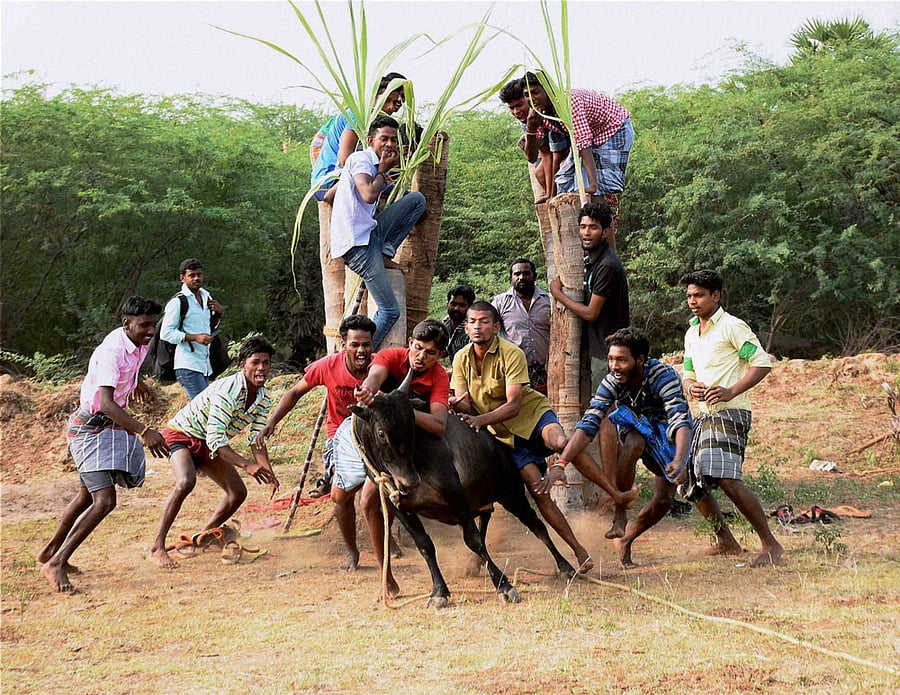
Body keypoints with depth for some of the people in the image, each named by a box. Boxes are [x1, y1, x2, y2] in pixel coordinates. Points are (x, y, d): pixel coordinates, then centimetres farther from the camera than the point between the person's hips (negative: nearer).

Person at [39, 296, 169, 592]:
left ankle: (50, 552, 39)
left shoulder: (141, 343, -1)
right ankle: (55, 563, -11)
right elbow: (106, 403, -39)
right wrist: (143, 431, -48)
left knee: (87, 495, 21)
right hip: (92, 426, -9)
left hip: (114, 424, 10)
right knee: (105, 500, -19)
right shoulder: (112, 351, -28)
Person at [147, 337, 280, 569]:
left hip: (208, 445, 8)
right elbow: (216, 440, -37)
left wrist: (267, 471, -16)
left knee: (238, 493, 4)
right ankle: (156, 548, -32)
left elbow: (257, 439, -2)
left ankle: (201, 539, 24)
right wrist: (247, 465, -44)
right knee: (186, 482, -34)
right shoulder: (228, 391, -34)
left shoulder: (263, 398, -8)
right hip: (182, 434, -8)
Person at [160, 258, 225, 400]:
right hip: (188, 366, -8)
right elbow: (166, 333, -13)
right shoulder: (177, 302, -10)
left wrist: (218, 313, 8)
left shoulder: (206, 297, 15)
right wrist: (195, 337, -20)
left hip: (204, 365, 8)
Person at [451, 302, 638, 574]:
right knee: (538, 491, -12)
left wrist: (482, 419, -39)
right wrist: (456, 404, -30)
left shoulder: (511, 354, -18)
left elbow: (513, 406, -24)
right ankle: (578, 550, -8)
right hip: (507, 434, 4)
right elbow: (464, 403, -5)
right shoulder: (461, 360, -3)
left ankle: (617, 495, -32)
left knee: (561, 442, -36)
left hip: (533, 413, -3)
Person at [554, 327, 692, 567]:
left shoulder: (663, 375, -34)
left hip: (669, 435, -1)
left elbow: (681, 422, -45)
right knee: (633, 443, -34)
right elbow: (587, 426, -30)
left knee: (665, 498, -12)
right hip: (637, 431, 1)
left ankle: (626, 539, 13)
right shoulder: (611, 383, -24)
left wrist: (680, 461, -64)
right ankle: (619, 515, -25)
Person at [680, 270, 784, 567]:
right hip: (704, 416, 9)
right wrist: (691, 386, 2)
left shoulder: (732, 326, -5)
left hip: (730, 412, -9)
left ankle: (771, 545, -14)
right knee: (691, 483, 8)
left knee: (728, 480, -23)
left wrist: (731, 391, -22)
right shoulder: (691, 333, 20)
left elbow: (762, 363, -11)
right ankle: (726, 542, 25)